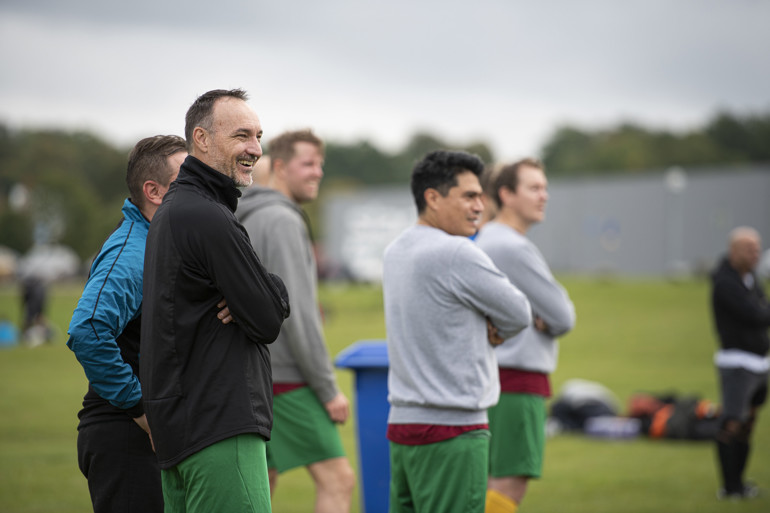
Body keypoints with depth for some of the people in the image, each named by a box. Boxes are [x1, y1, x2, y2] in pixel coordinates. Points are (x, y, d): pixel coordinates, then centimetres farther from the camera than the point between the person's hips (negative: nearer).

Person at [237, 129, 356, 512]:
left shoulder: (246, 221, 18)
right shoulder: (282, 221, -13)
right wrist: (329, 389, -15)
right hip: (286, 379, -10)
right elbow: (296, 311, -19)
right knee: (338, 480, -10)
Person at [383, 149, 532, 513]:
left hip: (401, 420, 9)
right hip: (452, 428, -9)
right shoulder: (457, 254, -15)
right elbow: (518, 316, -6)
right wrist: (495, 329, 13)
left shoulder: (395, 252, 12)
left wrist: (484, 329, 0)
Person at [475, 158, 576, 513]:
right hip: (519, 380, -10)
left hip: (495, 376, 10)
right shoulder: (513, 247, -15)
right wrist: (550, 321, 7)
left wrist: (541, 318, 0)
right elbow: (564, 317, -12)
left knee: (497, 483, 12)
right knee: (511, 483, -12)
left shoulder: (487, 240, 17)